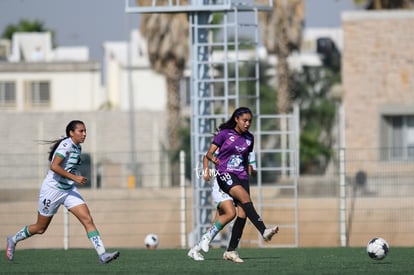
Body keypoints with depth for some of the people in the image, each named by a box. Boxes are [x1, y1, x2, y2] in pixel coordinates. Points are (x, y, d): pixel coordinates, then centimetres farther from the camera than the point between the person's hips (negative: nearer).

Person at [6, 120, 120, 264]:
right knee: (40, 228, 9)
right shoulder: (66, 145, -20)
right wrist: (74, 178, -33)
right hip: (52, 189, -7)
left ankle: (102, 254, -17)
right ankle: (13, 240, 34)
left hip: (69, 191, 7)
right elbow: (54, 166, -31)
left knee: (88, 220, -11)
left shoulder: (77, 147, 7)